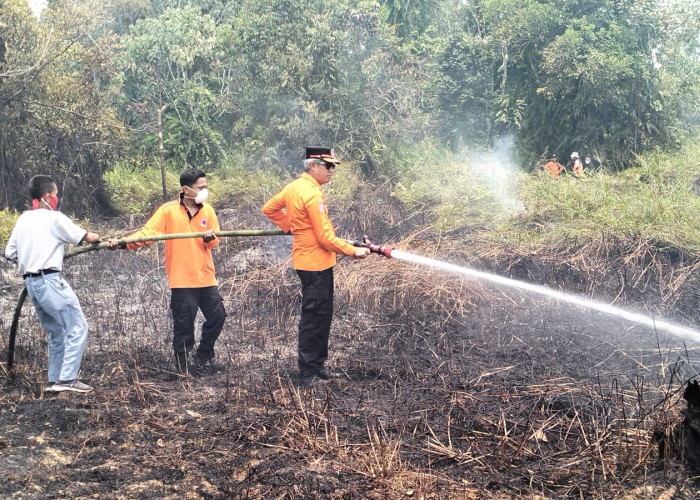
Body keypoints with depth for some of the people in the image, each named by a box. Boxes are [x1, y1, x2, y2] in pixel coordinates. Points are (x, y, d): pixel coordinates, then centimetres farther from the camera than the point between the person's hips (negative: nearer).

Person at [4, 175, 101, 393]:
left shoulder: (23, 219, 13)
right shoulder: (54, 218, -7)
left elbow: (9, 252, 15)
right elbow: (87, 237, -2)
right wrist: (99, 239, 19)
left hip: (31, 283, 8)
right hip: (50, 281, -8)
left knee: (56, 333, 16)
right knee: (77, 327, -4)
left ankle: (54, 380, 16)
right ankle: (67, 379, -10)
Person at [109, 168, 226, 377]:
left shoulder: (207, 210, 7)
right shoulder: (168, 210, -6)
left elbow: (214, 242, 8)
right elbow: (148, 232, -13)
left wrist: (210, 238, -17)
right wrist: (124, 242, -28)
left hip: (206, 276, 5)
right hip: (182, 279, -5)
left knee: (217, 316, 10)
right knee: (184, 323, 0)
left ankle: (203, 357, 31)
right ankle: (184, 366, 15)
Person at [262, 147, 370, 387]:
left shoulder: (293, 187, 7)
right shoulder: (312, 195, -22)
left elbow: (269, 209, 19)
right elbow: (326, 238, -21)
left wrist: (290, 226, 19)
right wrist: (353, 251, -12)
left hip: (306, 258, 10)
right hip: (315, 263, -10)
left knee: (322, 315, 17)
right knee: (314, 318, -3)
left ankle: (318, 366, 26)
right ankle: (308, 374, 4)